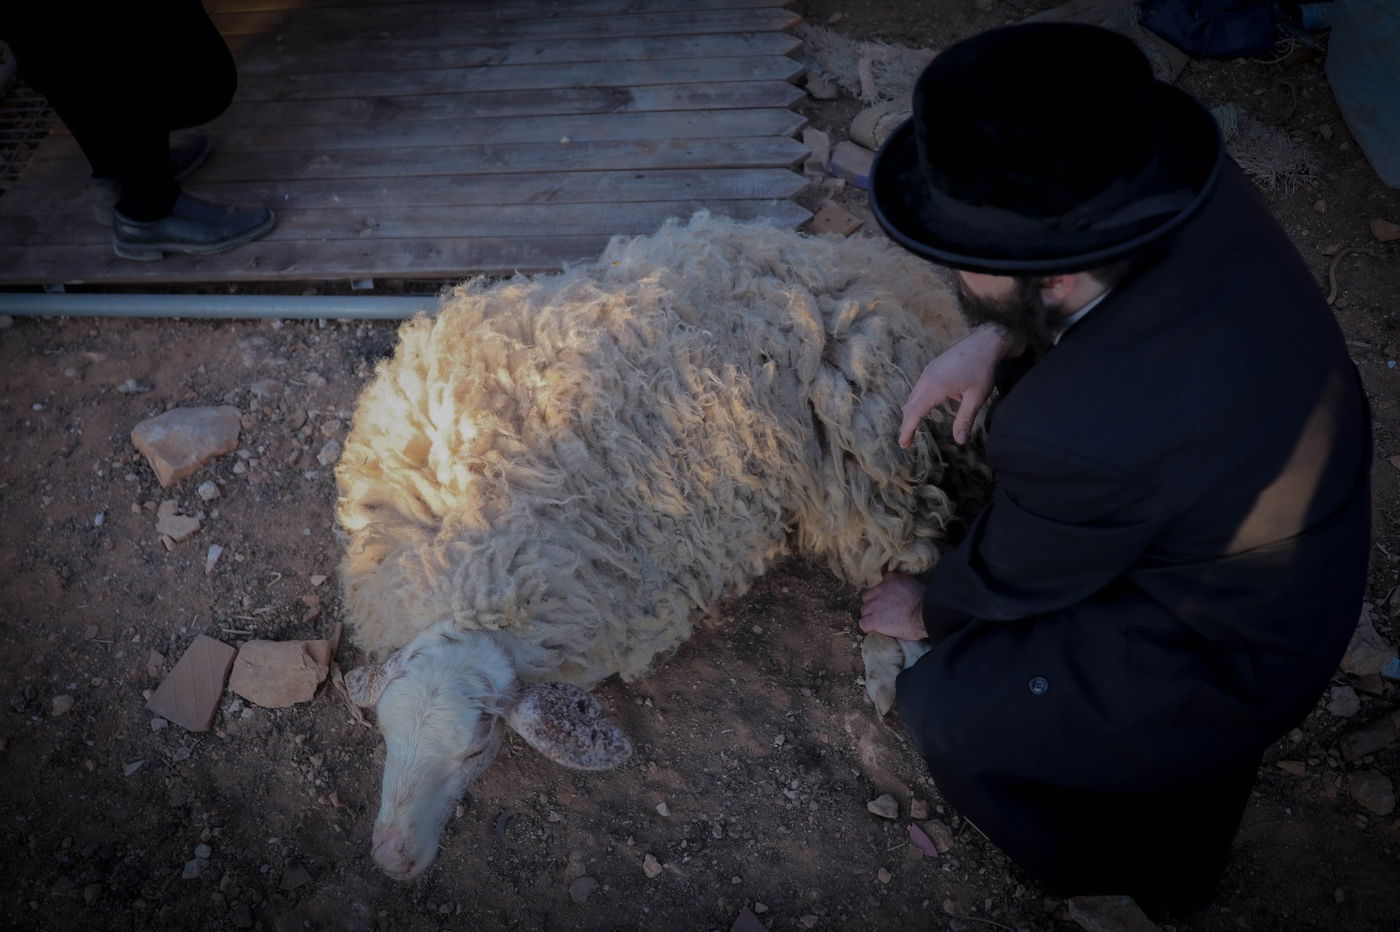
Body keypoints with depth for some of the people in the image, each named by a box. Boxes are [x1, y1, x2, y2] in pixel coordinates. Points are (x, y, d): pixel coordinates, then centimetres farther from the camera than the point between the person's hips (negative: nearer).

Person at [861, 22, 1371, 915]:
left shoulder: (1082, 437, -42)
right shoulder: (1201, 187, -23)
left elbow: (1009, 582, -19)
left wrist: (923, 611, 2)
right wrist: (998, 339, -13)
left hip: (1226, 659, -7)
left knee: (947, 705, 1)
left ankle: (1083, 857, 35)